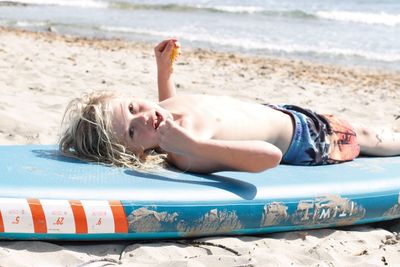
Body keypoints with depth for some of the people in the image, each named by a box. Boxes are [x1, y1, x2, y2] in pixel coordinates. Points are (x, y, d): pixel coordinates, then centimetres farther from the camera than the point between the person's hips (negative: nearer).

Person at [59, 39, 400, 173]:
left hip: (275, 111, 6)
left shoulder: (158, 110, -21)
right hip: (301, 142, -5)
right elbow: (270, 156, -58)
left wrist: (164, 65, -2)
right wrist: (191, 144, -64)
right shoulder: (190, 155, -45)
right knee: (364, 136, 22)